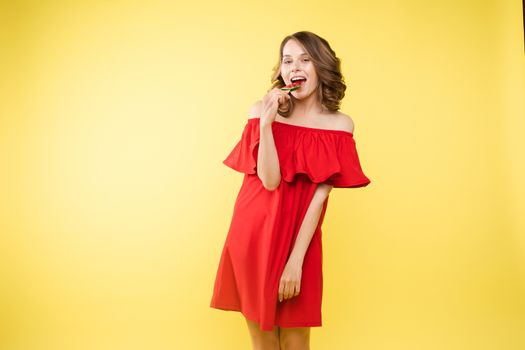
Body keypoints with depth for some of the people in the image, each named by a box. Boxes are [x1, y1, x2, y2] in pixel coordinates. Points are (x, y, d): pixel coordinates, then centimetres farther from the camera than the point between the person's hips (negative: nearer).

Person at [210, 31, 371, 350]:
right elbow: (270, 181, -11)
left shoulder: (339, 124, -3)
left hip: (298, 236, -1)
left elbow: (320, 194, -9)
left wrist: (296, 259, -15)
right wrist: (266, 121, -20)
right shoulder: (262, 111, -1)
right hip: (252, 233, 1)